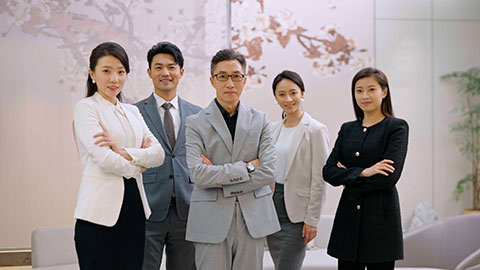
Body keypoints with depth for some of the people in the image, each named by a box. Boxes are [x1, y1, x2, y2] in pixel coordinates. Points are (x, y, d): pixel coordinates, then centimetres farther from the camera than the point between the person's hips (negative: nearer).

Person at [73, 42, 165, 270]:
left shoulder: (132, 112, 16)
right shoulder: (86, 108, -3)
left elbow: (158, 153, 4)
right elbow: (104, 159, -14)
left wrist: (124, 153, -12)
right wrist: (137, 166, 2)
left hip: (134, 207, 6)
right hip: (102, 210, -6)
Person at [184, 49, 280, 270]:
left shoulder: (260, 120, 8)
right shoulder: (196, 123, 1)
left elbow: (268, 172, -2)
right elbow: (198, 175, -12)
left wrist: (220, 178, -8)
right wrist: (246, 167, -10)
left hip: (253, 219, 2)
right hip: (212, 221, -2)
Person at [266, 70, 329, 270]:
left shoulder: (316, 130, -8)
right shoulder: (273, 129, 11)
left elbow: (318, 180, -10)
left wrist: (312, 220, -12)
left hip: (296, 211, -6)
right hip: (271, 207, 6)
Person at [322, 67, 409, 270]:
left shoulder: (396, 127, -2)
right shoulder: (347, 129, 12)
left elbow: (390, 177, -14)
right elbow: (328, 171, 1)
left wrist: (348, 178, -5)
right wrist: (362, 173, -14)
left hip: (381, 216, -4)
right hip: (348, 218, 4)